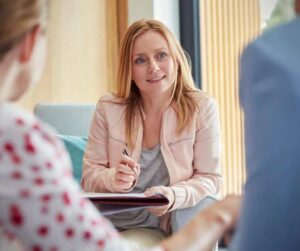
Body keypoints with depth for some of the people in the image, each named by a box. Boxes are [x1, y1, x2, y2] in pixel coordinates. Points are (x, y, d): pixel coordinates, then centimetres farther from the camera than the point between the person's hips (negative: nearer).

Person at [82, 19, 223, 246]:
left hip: (159, 228, -1)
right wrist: (114, 179, -20)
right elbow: (90, 175, 5)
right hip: (108, 223, 2)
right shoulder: (108, 108, 3)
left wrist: (173, 196, -22)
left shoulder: (202, 108, -2)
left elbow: (210, 178, -1)